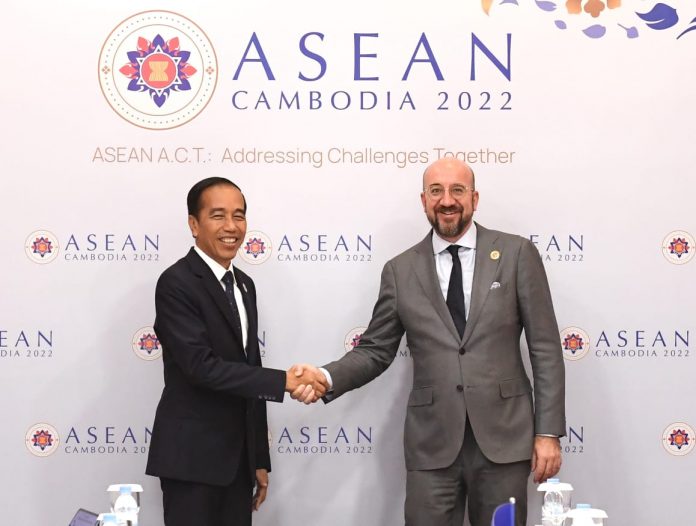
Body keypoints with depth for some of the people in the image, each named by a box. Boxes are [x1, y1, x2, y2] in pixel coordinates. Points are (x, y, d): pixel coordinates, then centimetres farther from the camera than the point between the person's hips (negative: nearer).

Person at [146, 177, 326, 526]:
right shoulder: (176, 283, -13)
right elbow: (201, 366, -23)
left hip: (237, 456, 7)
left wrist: (260, 458, 14)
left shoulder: (243, 285, 13)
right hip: (192, 457, -7)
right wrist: (283, 381, -21)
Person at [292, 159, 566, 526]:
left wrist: (548, 432, -4)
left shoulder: (517, 254, 2)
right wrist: (326, 378, -11)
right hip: (432, 444, 1)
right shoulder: (401, 271, 6)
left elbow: (545, 348, 1)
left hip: (504, 438, -1)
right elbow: (375, 351, 9)